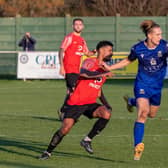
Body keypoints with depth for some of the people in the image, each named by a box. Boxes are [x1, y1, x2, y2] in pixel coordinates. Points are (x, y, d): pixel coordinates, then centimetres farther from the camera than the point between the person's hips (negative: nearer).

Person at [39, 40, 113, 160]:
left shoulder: (104, 69, 13)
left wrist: (106, 104, 18)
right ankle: (48, 152, 9)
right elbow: (83, 73, -35)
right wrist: (102, 74, -40)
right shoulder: (90, 62, -11)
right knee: (65, 129, -12)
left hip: (90, 104, 6)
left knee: (106, 114, -21)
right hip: (76, 103, -6)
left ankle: (87, 140, -6)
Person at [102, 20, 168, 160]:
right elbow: (128, 61, 6)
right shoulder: (138, 49, -12)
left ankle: (132, 102, 51)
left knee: (152, 114, 22)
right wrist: (109, 68, 2)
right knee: (143, 113, -22)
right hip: (142, 84, -3)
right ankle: (138, 145, -22)